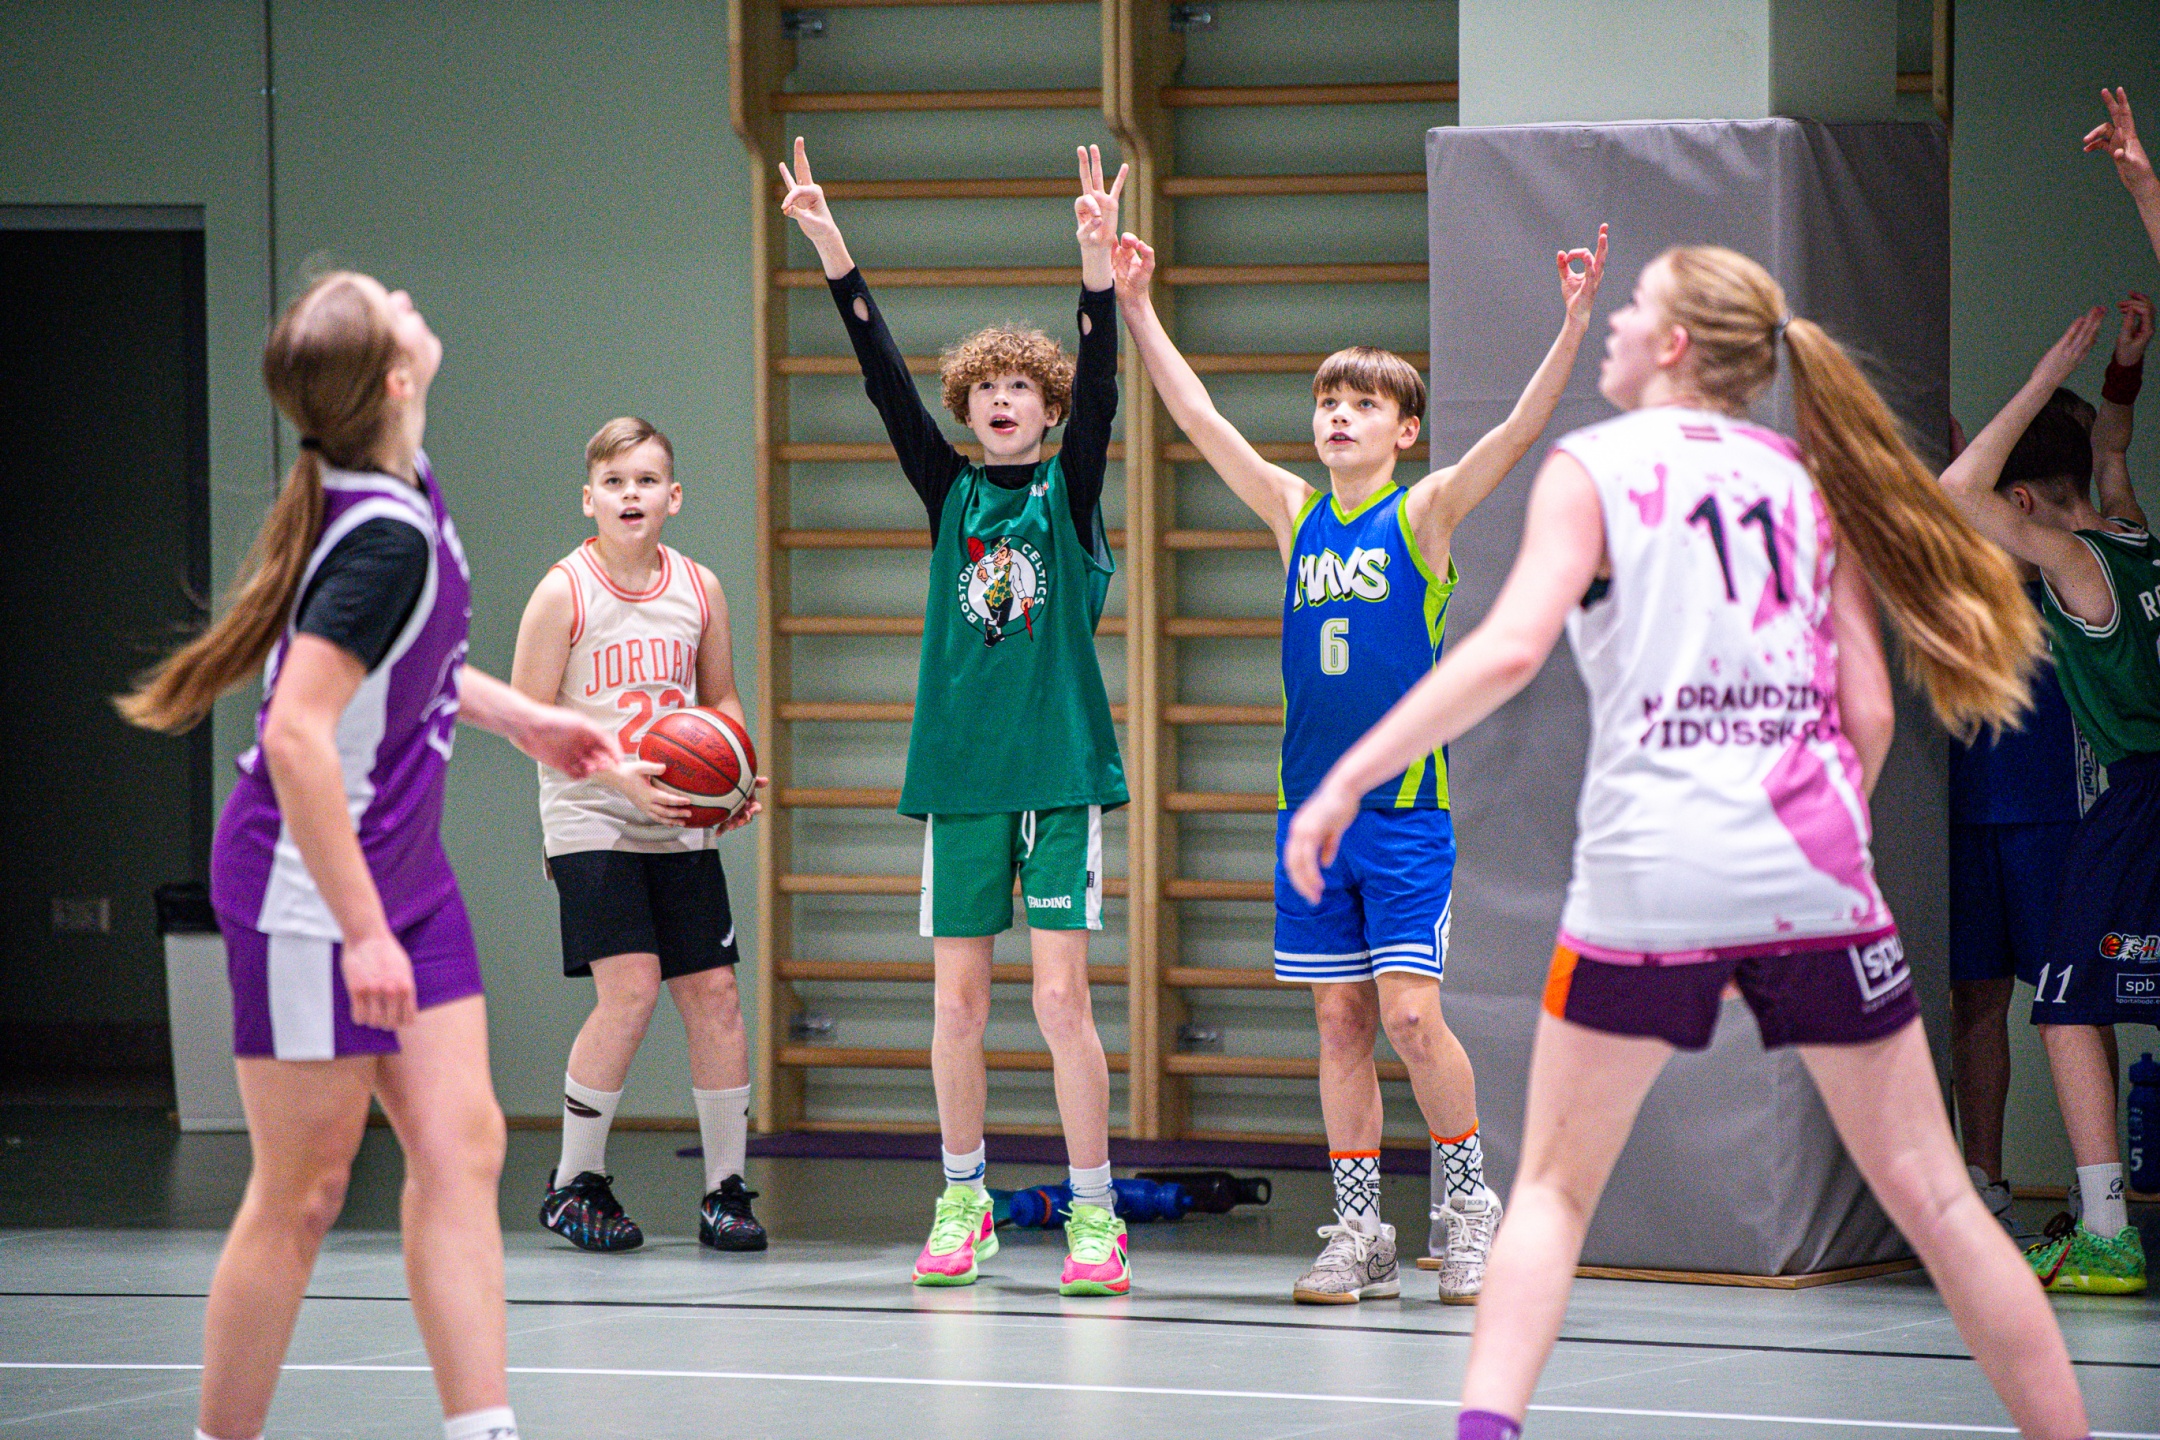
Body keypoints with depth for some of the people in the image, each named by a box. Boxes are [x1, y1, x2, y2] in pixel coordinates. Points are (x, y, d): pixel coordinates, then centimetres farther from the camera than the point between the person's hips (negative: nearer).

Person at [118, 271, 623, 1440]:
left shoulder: (402, 491, 3)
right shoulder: (386, 536, -25)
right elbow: (297, 736, -29)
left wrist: (517, 716, 30)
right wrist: (363, 933, -28)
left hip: (402, 877, 9)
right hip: (309, 892, -9)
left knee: (459, 1150, 2)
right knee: (302, 1192, -1)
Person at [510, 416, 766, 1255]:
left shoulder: (698, 589, 4)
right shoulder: (564, 592, -8)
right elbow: (530, 716, -8)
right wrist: (619, 776, -19)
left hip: (682, 826, 4)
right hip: (591, 824, -4)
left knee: (713, 991, -1)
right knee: (630, 990, -16)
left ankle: (725, 1188, 11)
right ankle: (573, 1183, 1)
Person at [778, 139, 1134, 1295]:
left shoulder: (1068, 491, 4)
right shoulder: (950, 492, 9)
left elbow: (1098, 388, -11)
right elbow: (885, 382, 1)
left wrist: (1098, 264, -25)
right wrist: (831, 252, -8)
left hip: (1061, 766, -3)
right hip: (961, 769, 3)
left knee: (1061, 996, -6)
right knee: (957, 1002, 4)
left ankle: (1093, 1216, -1)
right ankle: (962, 1201, 16)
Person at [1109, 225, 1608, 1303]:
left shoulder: (1425, 514, -2)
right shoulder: (1295, 513, 10)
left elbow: (1516, 434, -14)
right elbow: (1199, 420, 11)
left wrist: (1573, 326, -26)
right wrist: (1136, 309, 6)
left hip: (1404, 809, -4)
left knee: (1409, 1013, -10)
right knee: (1340, 1021, 5)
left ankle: (1465, 1206, 6)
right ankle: (1359, 1233, 10)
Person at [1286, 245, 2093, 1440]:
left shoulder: (1595, 467, 3)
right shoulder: (1805, 481, 14)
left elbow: (1511, 649, -12)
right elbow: (1868, 713, 10)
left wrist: (1346, 779, -10)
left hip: (1650, 864, -2)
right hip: (1812, 867, 3)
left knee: (1555, 1187, 11)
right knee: (1931, 1198, 8)